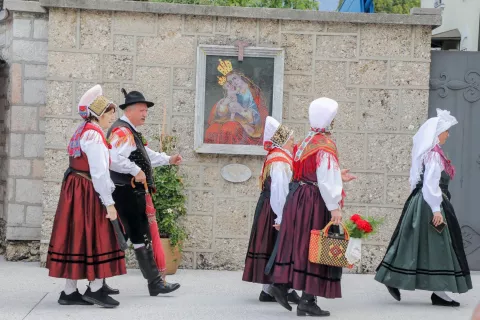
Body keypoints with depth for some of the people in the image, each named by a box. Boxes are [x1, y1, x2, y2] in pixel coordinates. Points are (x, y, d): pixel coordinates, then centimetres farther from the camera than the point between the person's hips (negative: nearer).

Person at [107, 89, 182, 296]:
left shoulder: (131, 133, 20)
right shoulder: (121, 131, -14)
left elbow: (146, 155, 33)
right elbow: (114, 159, -29)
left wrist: (168, 160, 25)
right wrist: (136, 171, -24)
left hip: (133, 194, 11)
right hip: (127, 193, -11)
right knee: (141, 238, -6)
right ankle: (155, 283, -1)